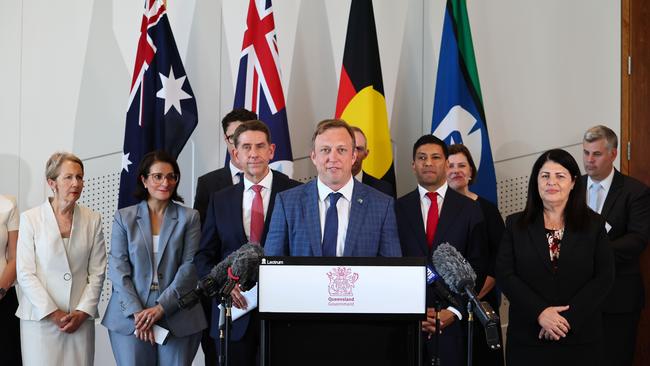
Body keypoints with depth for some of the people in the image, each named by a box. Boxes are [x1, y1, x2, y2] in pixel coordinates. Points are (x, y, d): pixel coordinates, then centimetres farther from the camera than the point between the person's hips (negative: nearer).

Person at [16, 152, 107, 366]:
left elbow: (97, 272, 5)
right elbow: (25, 274, -4)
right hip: (40, 318, -2)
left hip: (81, 319, 2)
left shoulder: (92, 220, 5)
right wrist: (53, 313, -10)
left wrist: (83, 312, -5)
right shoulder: (30, 218, -1)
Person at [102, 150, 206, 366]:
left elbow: (190, 267, -2)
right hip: (130, 317, 0)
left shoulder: (189, 217, 6)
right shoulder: (123, 217, 9)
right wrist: (137, 312, -10)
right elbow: (117, 268, 1)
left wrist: (161, 308, -11)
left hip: (177, 318, 0)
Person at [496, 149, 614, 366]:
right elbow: (505, 275, -2)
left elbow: (604, 278, -2)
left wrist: (568, 318, -12)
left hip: (579, 338, 0)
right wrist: (540, 312, -14)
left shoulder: (594, 225, 4)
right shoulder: (516, 224, 5)